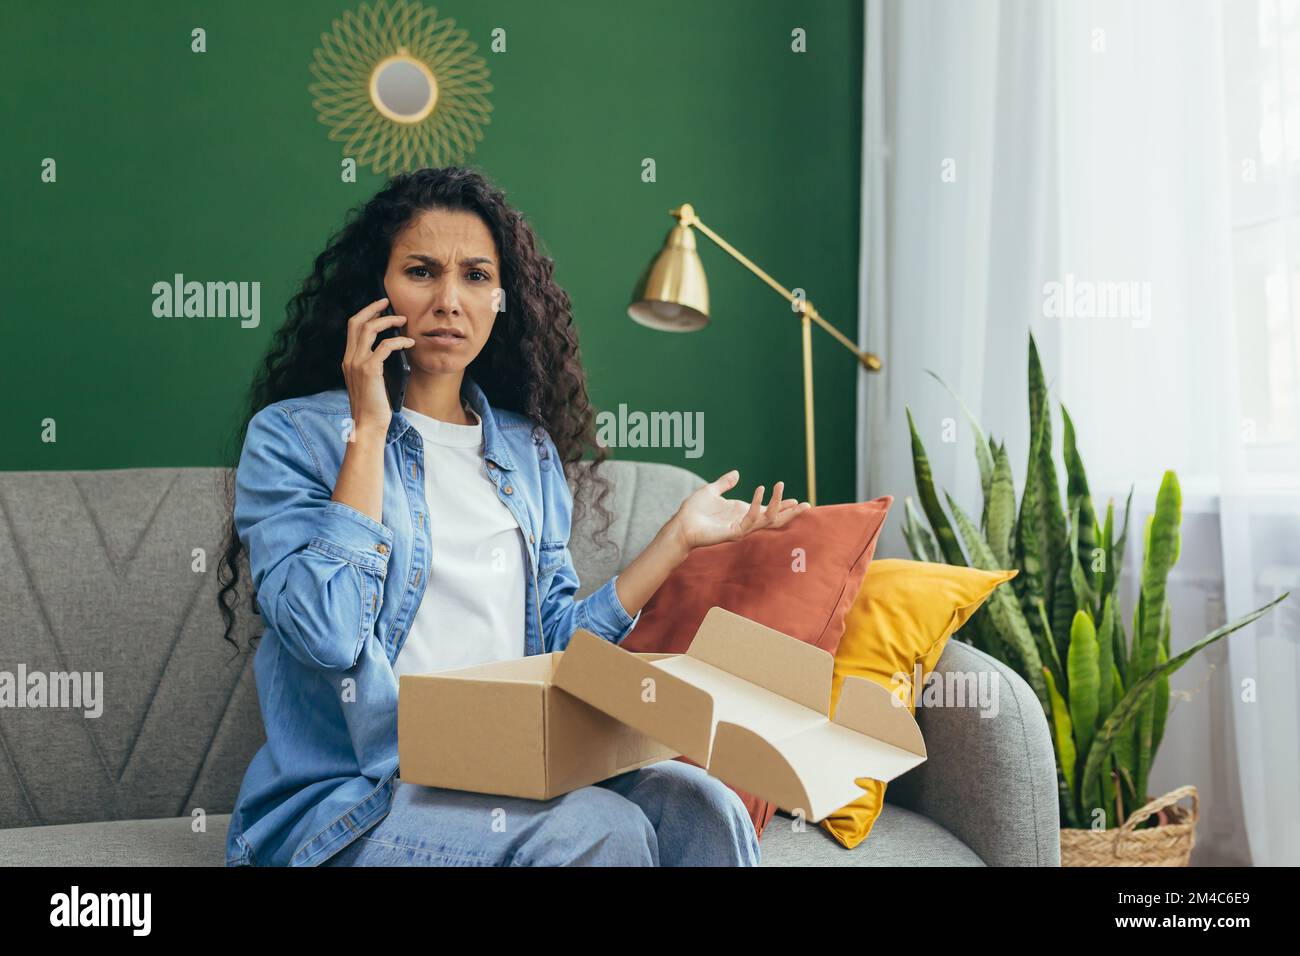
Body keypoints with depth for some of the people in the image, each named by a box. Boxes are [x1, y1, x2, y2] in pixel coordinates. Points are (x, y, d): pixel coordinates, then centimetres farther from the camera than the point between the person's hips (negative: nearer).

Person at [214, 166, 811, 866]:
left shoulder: (528, 449, 13)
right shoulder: (292, 435, -2)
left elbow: (555, 638, 12)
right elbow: (326, 632, -18)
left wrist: (680, 536, 8)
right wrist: (369, 429, -13)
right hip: (346, 805, -4)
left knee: (700, 806, -23)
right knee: (601, 829, -29)